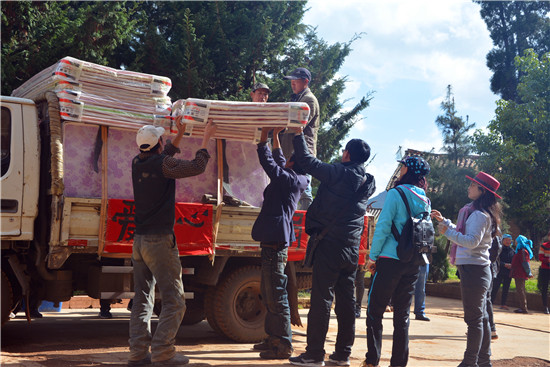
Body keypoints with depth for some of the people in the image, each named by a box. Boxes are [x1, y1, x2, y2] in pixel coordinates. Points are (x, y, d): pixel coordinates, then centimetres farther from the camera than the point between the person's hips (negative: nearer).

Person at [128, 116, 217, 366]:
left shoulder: (137, 163, 8)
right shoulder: (163, 164, -13)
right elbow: (197, 167, -9)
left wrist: (180, 134, 31)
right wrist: (206, 138, 3)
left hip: (139, 240, 8)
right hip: (159, 241, -8)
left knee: (142, 299, 12)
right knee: (174, 301, -2)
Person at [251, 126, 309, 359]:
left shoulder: (290, 180, -11)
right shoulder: (289, 181, 14)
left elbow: (268, 163, -10)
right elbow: (278, 161, 30)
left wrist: (264, 138, 2)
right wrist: (275, 136, 29)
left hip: (275, 245, -11)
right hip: (273, 244, 11)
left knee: (276, 297, -7)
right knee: (268, 294, 18)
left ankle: (283, 346, -2)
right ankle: (274, 339, 28)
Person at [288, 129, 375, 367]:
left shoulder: (339, 173, -11)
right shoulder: (368, 183, 10)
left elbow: (307, 161, -6)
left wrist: (299, 133, 6)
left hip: (330, 245, -7)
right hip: (352, 249, 7)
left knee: (322, 298, -4)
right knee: (346, 300, 9)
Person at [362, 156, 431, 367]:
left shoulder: (396, 193, -9)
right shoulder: (425, 201, 11)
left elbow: (383, 226, -12)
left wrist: (373, 256, -7)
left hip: (390, 260, -6)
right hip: (413, 263, 6)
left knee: (375, 311, 1)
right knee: (402, 314, 11)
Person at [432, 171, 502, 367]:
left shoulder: (479, 215, -15)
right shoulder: (475, 212, 17)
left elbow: (472, 241, -26)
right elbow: (462, 233, 27)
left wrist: (447, 232, -21)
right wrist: (444, 221, 25)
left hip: (473, 268, -11)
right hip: (477, 269, 11)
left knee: (474, 318, -6)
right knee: (481, 317, 14)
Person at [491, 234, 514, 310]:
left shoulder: (512, 250, 12)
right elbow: (496, 260, -9)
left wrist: (511, 265, -5)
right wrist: (505, 264, -19)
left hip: (508, 272, 4)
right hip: (500, 271, -4)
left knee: (506, 289, 6)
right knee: (495, 287, -7)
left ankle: (503, 304, 12)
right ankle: (491, 302, -4)